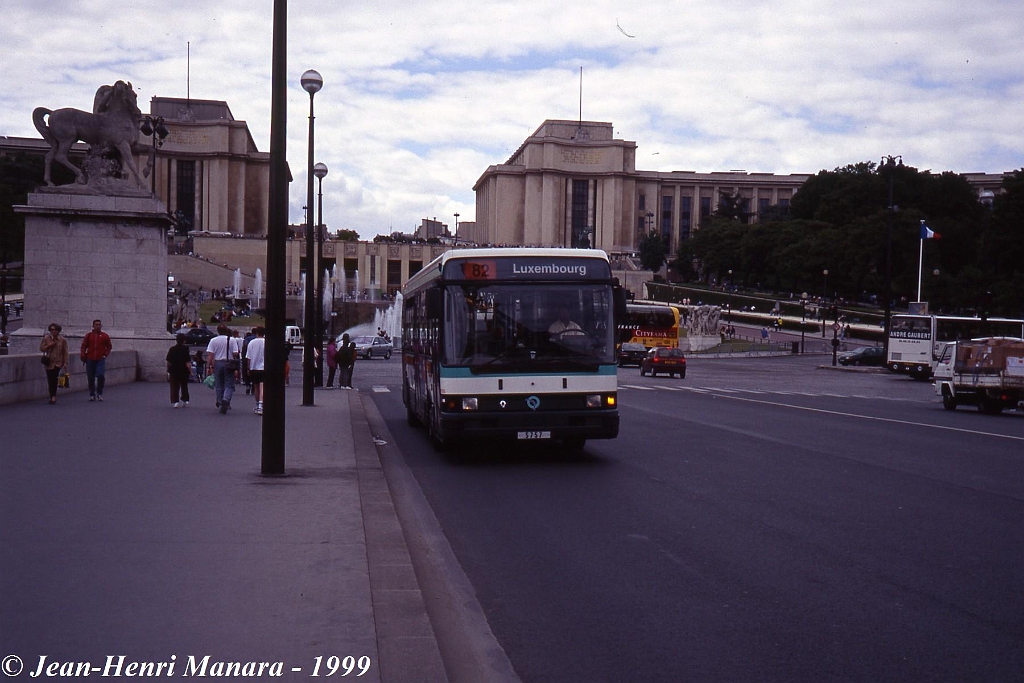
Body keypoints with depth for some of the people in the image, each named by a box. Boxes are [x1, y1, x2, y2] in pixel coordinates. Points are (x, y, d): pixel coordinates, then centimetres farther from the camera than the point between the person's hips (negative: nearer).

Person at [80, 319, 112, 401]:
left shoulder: (105, 336, 6)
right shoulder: (88, 335, 8)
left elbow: (109, 347, 13)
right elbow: (83, 346, 10)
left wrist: (105, 355, 1)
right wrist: (83, 356, -2)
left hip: (100, 360, -2)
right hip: (90, 360, 2)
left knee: (101, 376, -16)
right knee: (90, 378, 4)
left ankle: (99, 393, 0)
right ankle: (92, 395, 15)